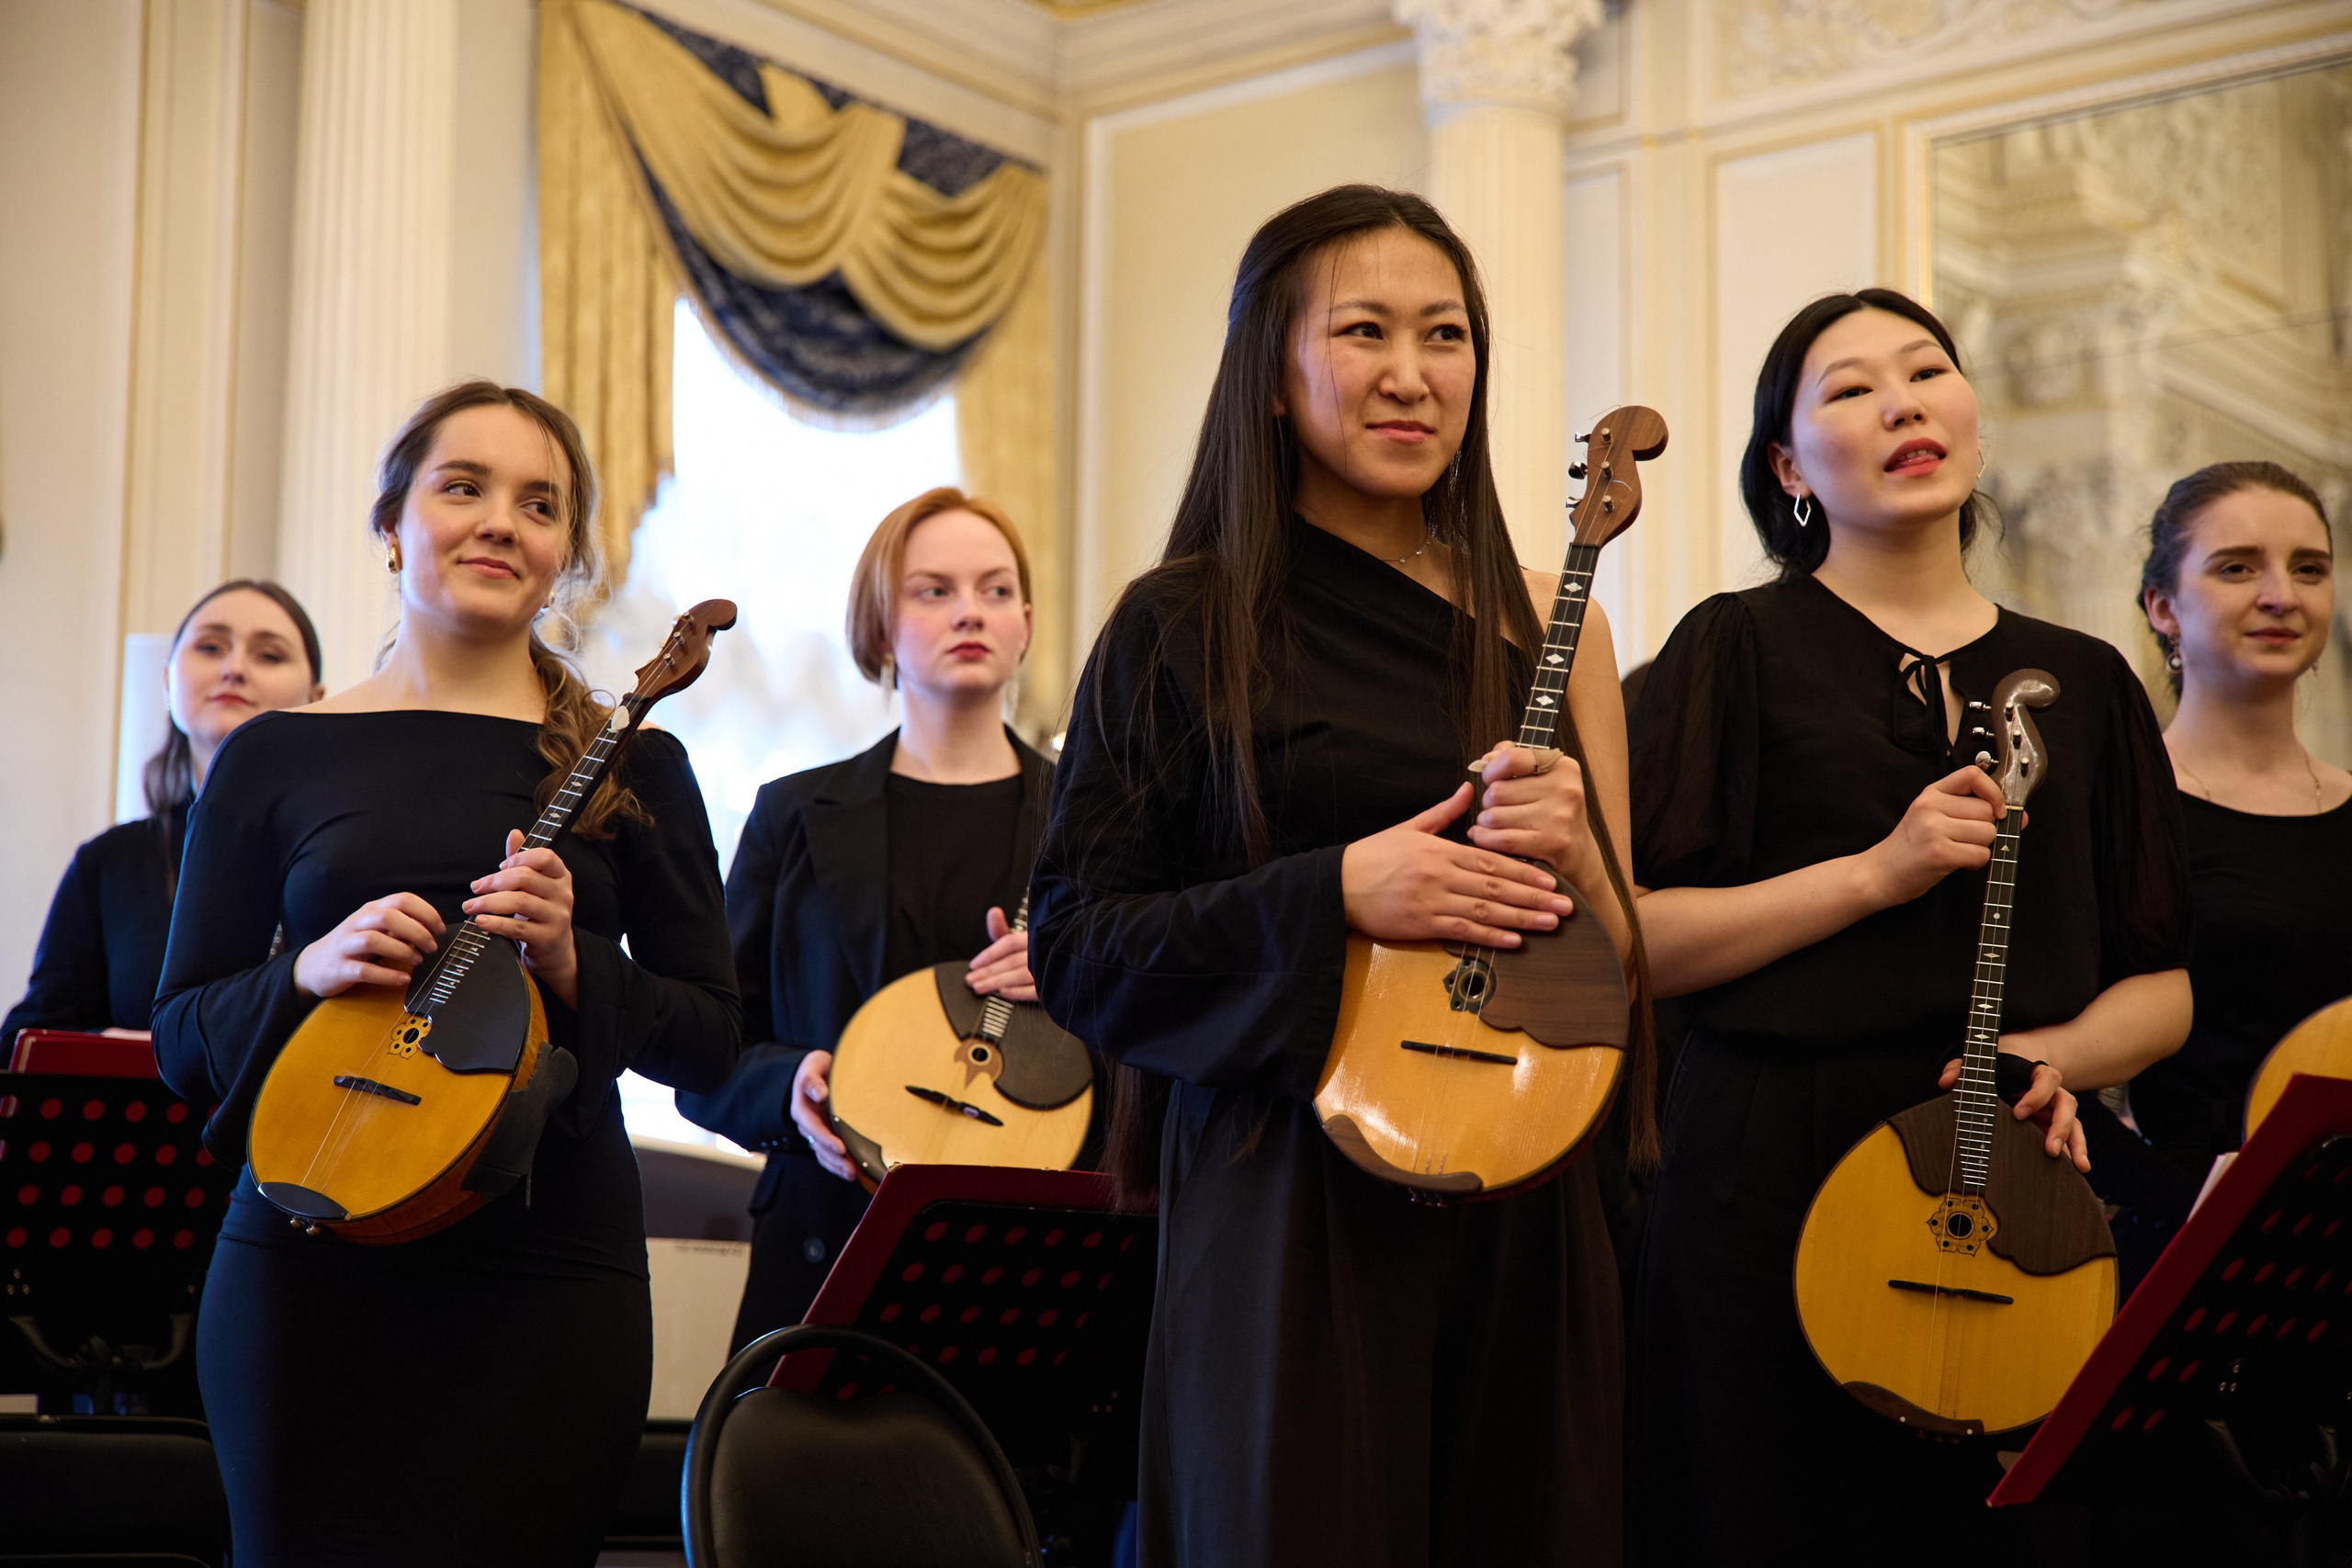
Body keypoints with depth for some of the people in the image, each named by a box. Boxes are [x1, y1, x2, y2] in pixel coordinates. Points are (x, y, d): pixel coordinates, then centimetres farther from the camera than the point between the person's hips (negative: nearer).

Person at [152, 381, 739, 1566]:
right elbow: (181, 1038, 8)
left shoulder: (625, 765, 7)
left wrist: (571, 965, -12)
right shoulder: (274, 758, 9)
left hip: (549, 1274, 0)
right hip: (306, 1260, 0)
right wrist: (310, 970, -11)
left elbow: (709, 1042, 6)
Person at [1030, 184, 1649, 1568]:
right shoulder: (1186, 627, -1)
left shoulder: (1543, 625, 10)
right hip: (1286, 1205, -3)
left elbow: (1628, 957, 12)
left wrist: (1570, 853, -10)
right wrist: (1337, 894, -15)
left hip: (1521, 1206, 4)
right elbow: (1074, 949, -4)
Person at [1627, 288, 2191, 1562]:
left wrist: (2057, 1055, -7)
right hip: (1773, 1180, -3)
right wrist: (1878, 873, -14)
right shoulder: (1741, 649, 2)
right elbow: (1632, 941, -6)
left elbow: (2161, 988, 14)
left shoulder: (2083, 681, 13)